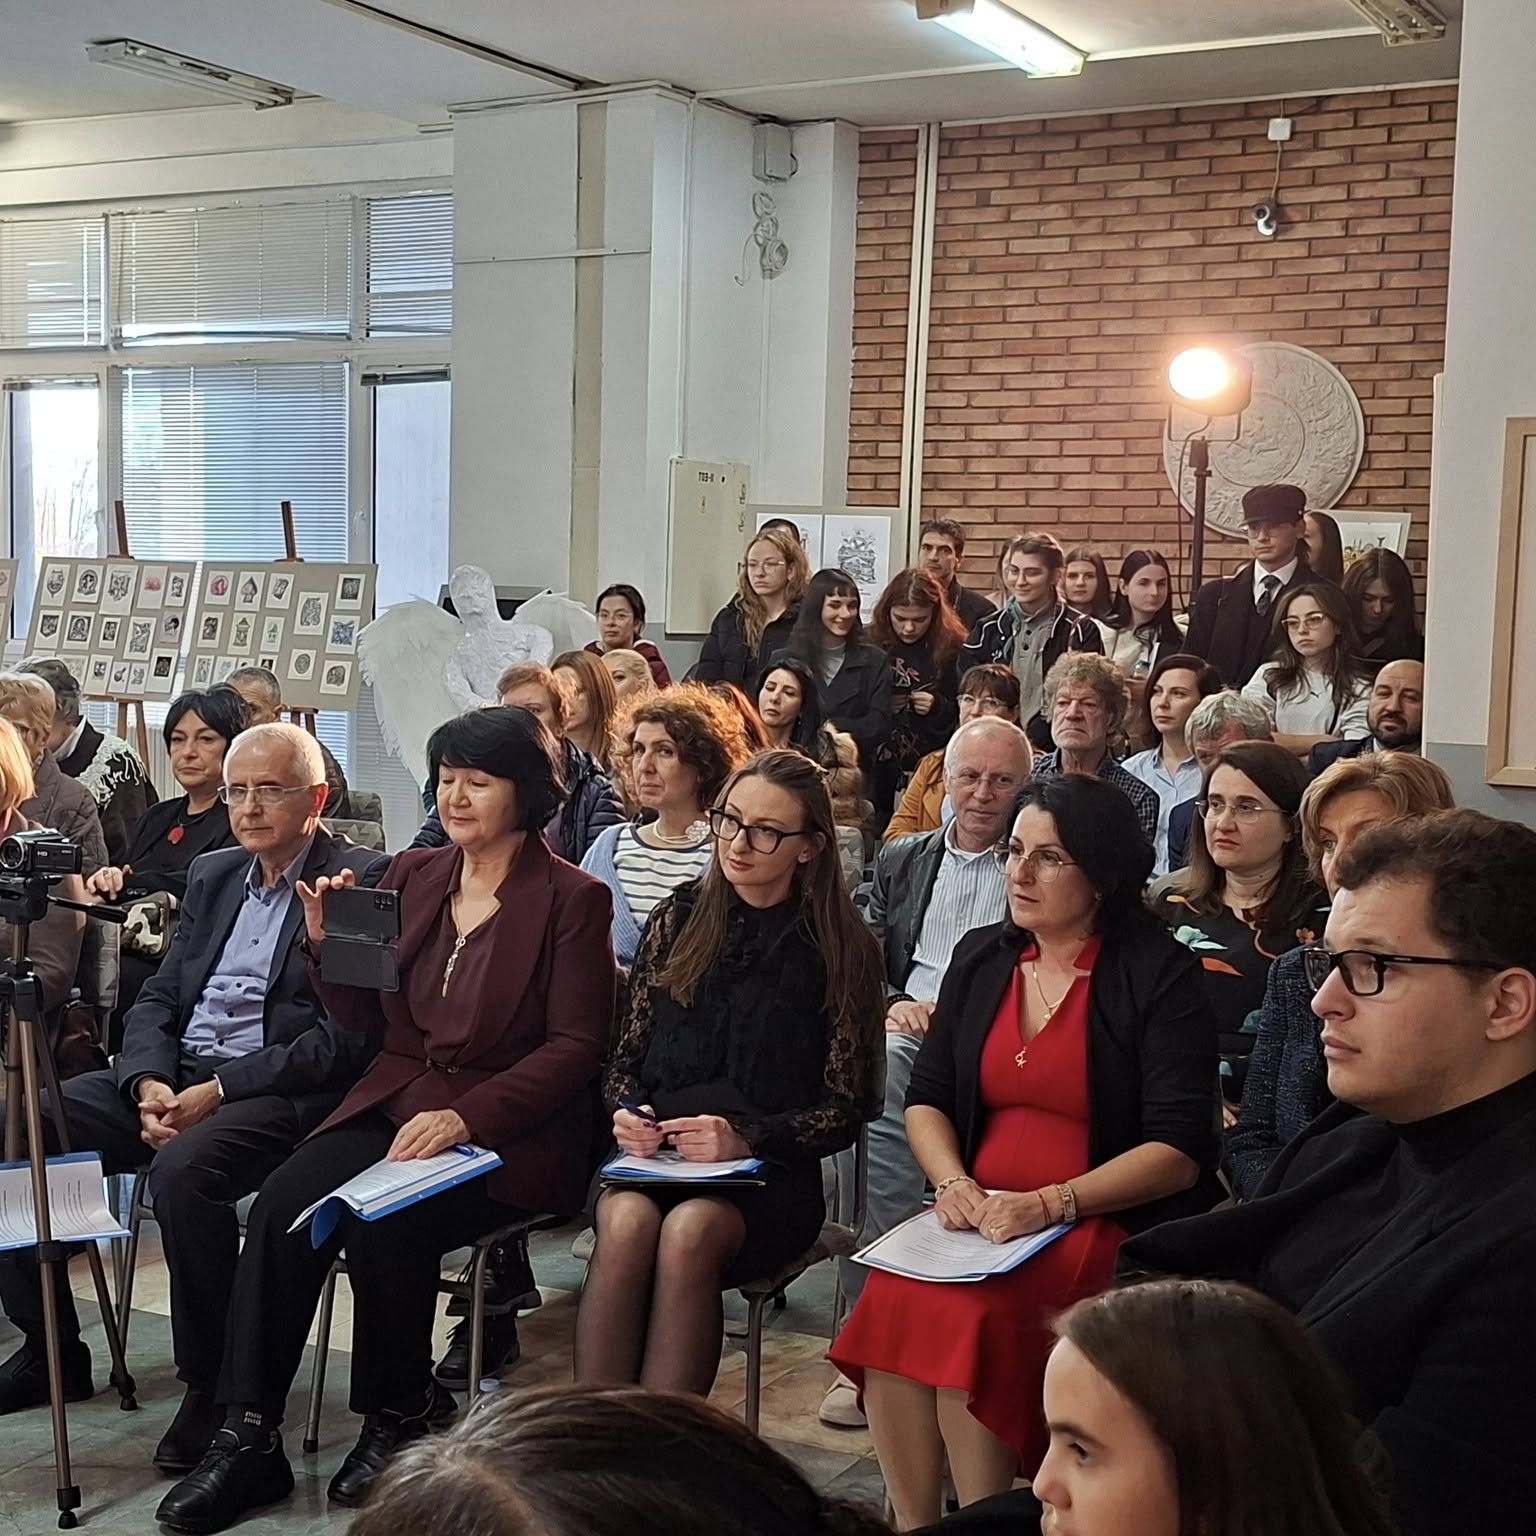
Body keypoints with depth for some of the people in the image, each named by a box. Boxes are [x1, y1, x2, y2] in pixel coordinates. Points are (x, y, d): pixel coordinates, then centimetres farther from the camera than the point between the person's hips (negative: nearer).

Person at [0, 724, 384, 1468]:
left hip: (283, 1094, -7)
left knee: (183, 1168, -35)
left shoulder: (362, 882, -7)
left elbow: (344, 1039, -14)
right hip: (177, 1078, 8)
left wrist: (219, 1090, -19)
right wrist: (148, 1083, -6)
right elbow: (159, 997, 15)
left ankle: (213, 1386, -15)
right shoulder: (213, 875, 18)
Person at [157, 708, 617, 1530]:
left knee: (383, 1222, -29)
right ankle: (247, 1439, -14)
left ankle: (404, 1414, -2)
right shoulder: (411, 876, 11)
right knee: (281, 1205, -21)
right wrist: (327, 944, -5)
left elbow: (575, 1046, -10)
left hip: (507, 1131, -5)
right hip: (394, 1103, 5)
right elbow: (368, 1022, 15)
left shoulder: (572, 899, -5)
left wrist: (467, 1116, -22)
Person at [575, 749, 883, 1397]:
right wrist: (626, 1112, -6)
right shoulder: (679, 918, 12)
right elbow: (626, 1055, 16)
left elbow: (847, 1107, 1)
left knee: (690, 1230, -34)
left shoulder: (841, 949, 3)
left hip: (769, 1178, -2)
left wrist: (747, 1139, -14)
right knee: (627, 1219, -32)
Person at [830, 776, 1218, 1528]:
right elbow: (925, 1098, 13)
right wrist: (953, 1182, -7)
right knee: (891, 1300, -25)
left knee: (966, 1318, -29)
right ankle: (912, 1522, -10)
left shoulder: (1161, 975, -6)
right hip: (980, 1221, 5)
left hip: (1105, 1227, -4)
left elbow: (1178, 1148, -12)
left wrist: (1049, 1204, -21)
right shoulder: (980, 956, 11)